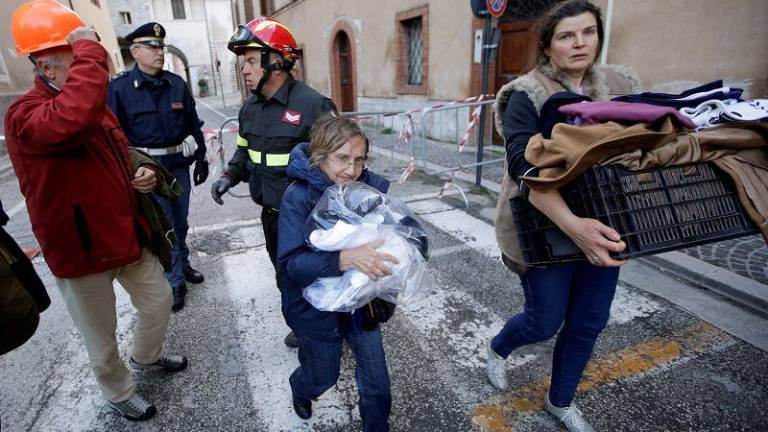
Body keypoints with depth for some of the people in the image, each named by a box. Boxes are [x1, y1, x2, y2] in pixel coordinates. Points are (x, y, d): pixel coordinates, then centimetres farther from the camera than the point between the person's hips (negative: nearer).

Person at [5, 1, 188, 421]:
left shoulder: (96, 106, 8)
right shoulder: (23, 116, -20)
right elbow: (73, 118, -46)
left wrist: (140, 176, -1)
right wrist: (88, 51, -33)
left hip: (127, 236, 8)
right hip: (81, 251, -7)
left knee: (159, 300, 21)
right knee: (102, 337, 13)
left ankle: (146, 355, 50)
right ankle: (119, 392, 39)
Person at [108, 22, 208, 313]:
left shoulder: (177, 84, 4)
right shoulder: (120, 87, -7)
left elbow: (193, 124, 10)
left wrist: (201, 157, 9)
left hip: (178, 163, 4)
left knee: (180, 221, 15)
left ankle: (183, 266, 35)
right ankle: (175, 281, 13)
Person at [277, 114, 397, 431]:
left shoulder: (372, 187, -15)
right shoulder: (299, 197, -24)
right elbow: (290, 262, -31)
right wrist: (344, 259, -45)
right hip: (317, 307, -2)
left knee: (376, 380, 12)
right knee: (324, 375, 23)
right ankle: (300, 389, 60)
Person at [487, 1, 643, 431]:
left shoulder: (621, 85, 5)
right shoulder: (528, 95, -13)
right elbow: (525, 167, -27)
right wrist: (573, 224, -40)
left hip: (602, 226, 6)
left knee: (589, 322, 15)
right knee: (545, 321, 7)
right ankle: (497, 349, 43)